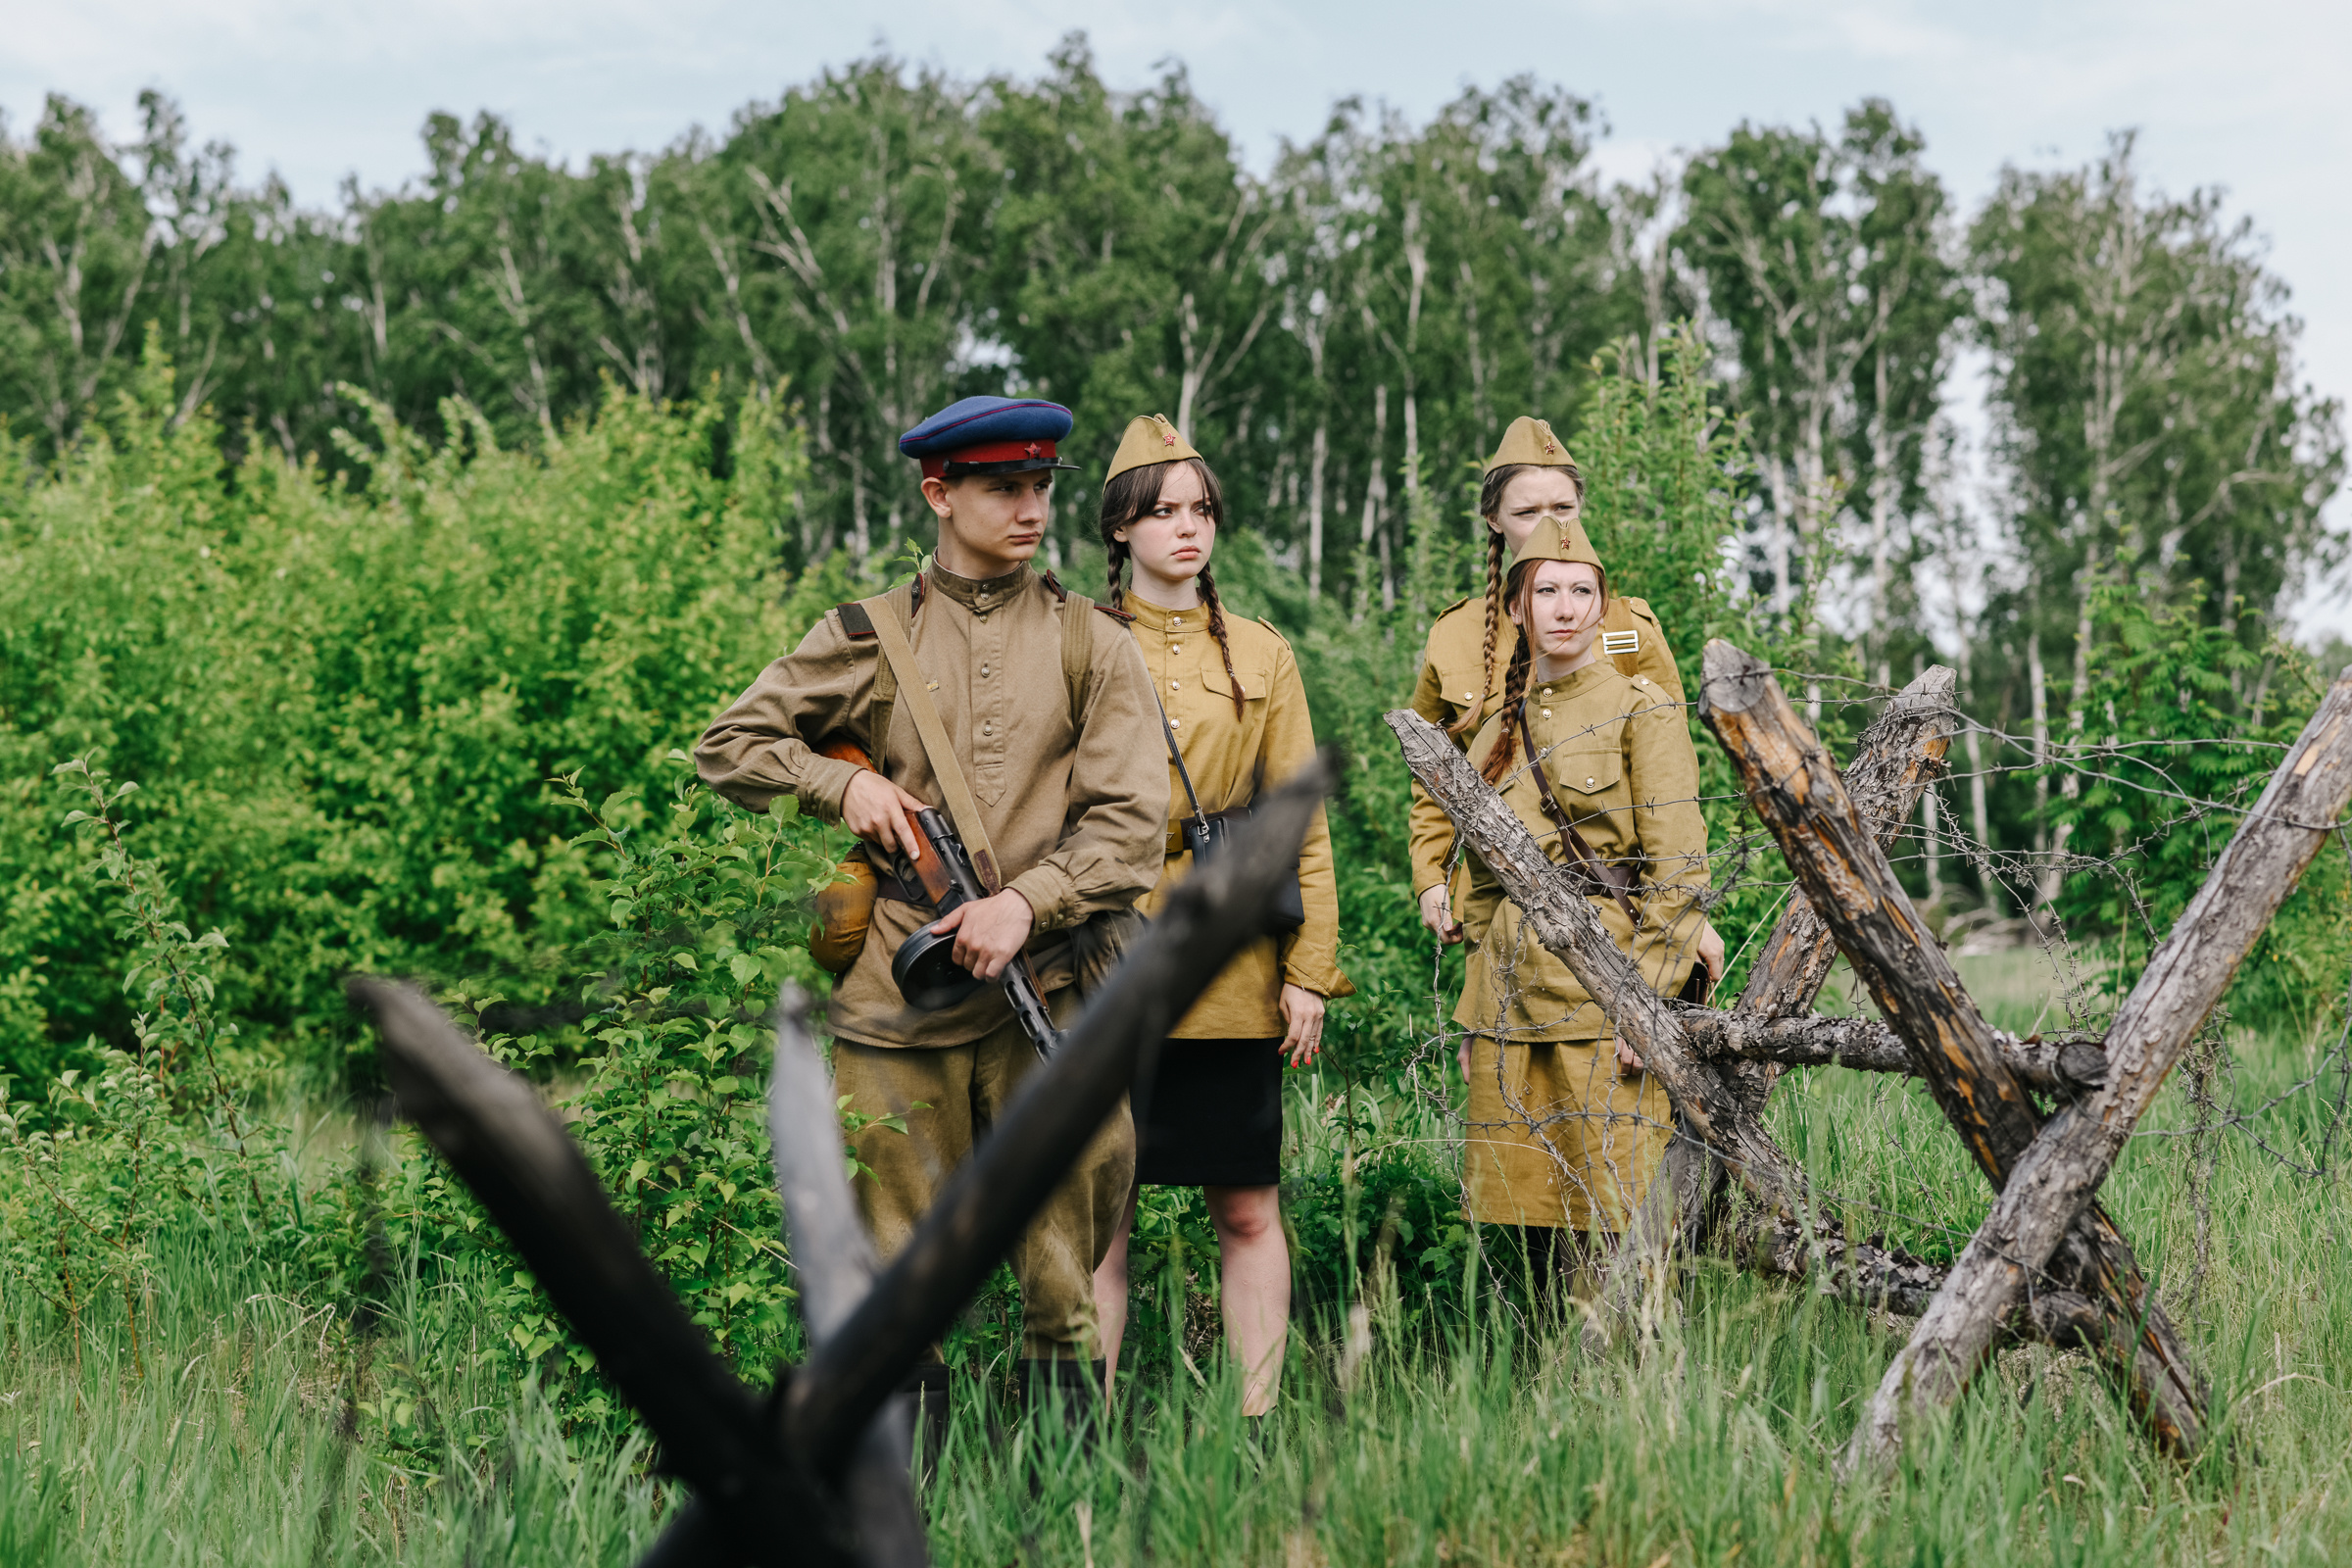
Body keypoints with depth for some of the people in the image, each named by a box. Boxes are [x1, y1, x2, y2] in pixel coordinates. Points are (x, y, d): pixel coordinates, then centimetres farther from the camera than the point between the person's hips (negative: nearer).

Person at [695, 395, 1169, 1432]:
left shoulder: (1091, 644, 6)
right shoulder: (869, 637, 7)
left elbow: (1130, 822, 0)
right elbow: (728, 747, 14)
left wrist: (1025, 899, -15)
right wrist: (842, 783, -2)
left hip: (1041, 984, 0)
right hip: (896, 987, 1)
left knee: (1064, 1258, -2)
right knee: (901, 1270, 7)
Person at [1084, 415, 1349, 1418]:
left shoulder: (1262, 657, 9)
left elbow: (1301, 826, 8)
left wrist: (1309, 971, 1)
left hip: (1232, 968, 1)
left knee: (1247, 1209, 4)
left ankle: (1258, 1421, 11)